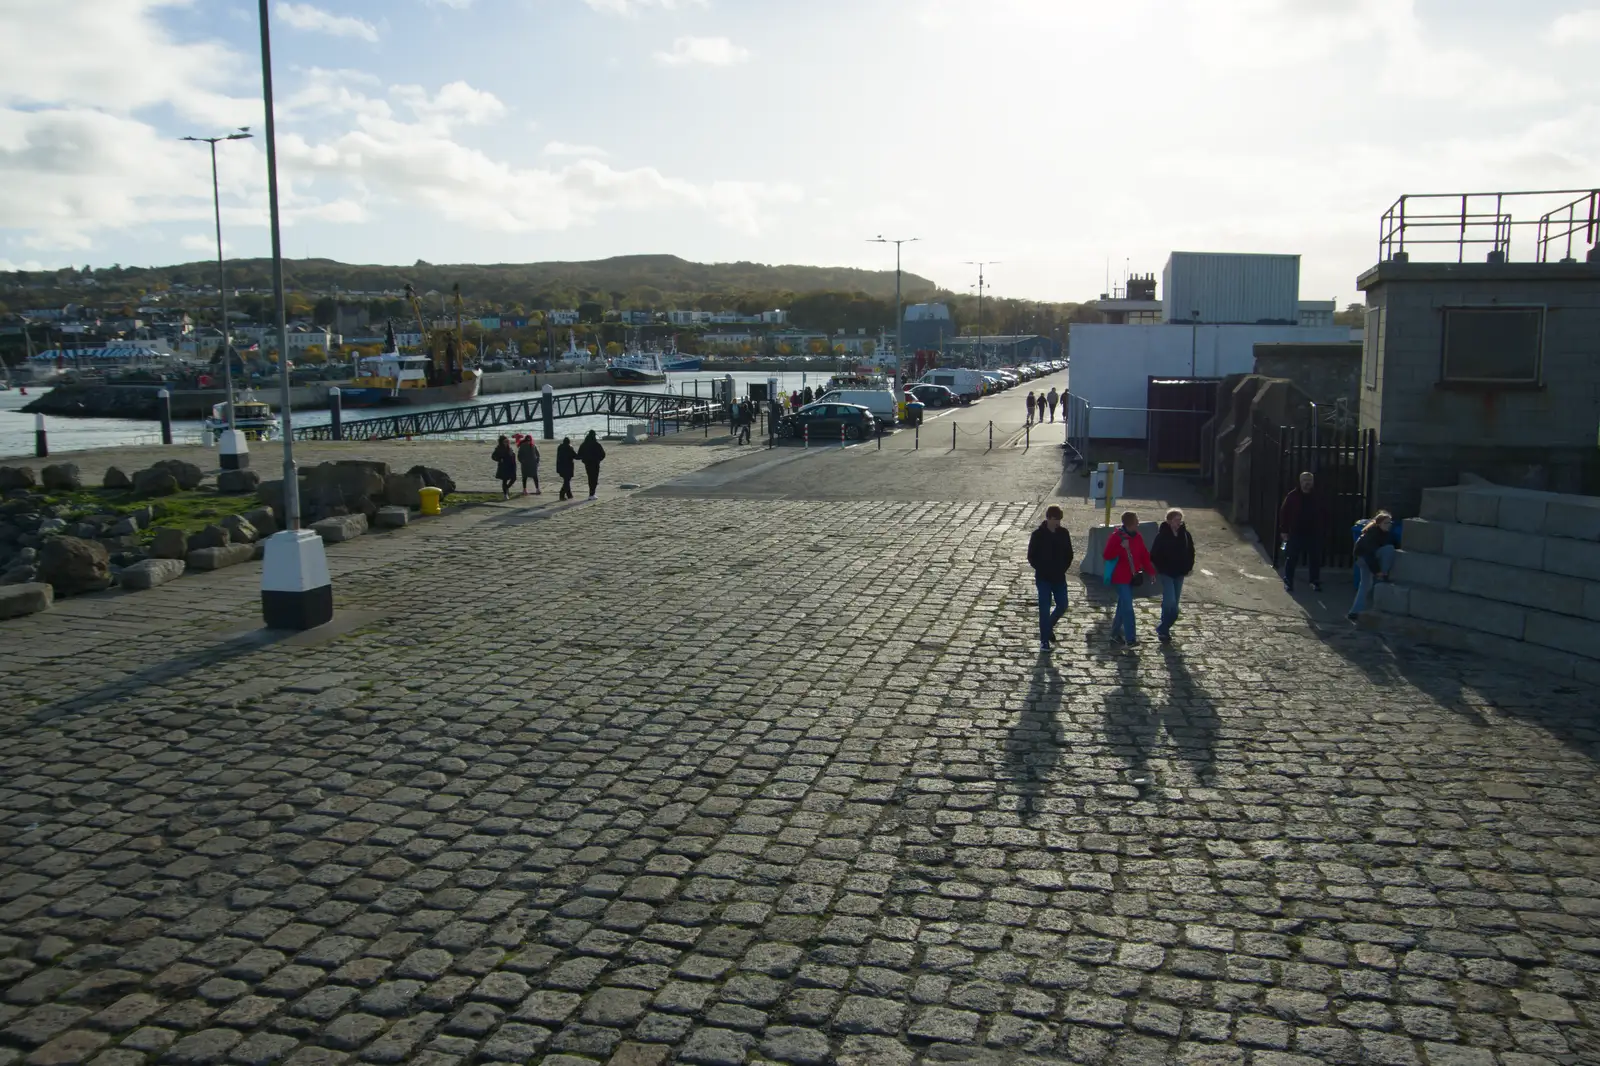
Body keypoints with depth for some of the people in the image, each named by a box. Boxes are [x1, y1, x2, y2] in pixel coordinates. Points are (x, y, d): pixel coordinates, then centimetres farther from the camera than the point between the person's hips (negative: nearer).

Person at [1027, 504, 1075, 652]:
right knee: (1044, 609, -2)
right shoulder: (1038, 534, -9)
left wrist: (1063, 568, -1)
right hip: (1043, 578, -4)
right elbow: (1031, 556, -4)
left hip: (1059, 578, 4)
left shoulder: (1063, 533, 1)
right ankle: (1044, 640, 7)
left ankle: (1048, 627, 31)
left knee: (1062, 606, 4)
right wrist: (1041, 569, -11)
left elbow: (1069, 554, 10)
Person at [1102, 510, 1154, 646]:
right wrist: (1121, 547, -29)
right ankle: (1130, 638, -2)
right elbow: (1107, 556, -17)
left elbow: (1145, 556, 11)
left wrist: (1151, 572, 5)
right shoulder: (1116, 537, -14)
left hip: (1132, 577, 7)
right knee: (1127, 607, -9)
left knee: (1123, 606, 16)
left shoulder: (1137, 537, 5)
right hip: (1120, 578, -7)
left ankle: (1116, 634, 28)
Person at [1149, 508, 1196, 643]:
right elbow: (1154, 553, -8)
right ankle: (1164, 629, -1)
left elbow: (1190, 552, 12)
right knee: (1170, 601, -14)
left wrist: (1188, 567, 7)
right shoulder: (1162, 535, -12)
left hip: (1179, 573, 5)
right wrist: (1157, 568, -8)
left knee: (1174, 602, 9)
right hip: (1166, 573, -5)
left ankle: (1163, 629, 21)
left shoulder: (1185, 534, 0)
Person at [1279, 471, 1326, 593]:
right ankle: (1288, 582, 12)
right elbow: (1283, 513, -4)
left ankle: (1315, 582, 19)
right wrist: (1284, 530, -8)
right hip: (1295, 533, -2)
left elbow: (1323, 514, 12)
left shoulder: (1318, 497, 4)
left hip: (1313, 534, 2)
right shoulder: (1292, 496, -4)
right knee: (1291, 559, 3)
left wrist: (1322, 529, 5)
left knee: (1315, 560, 8)